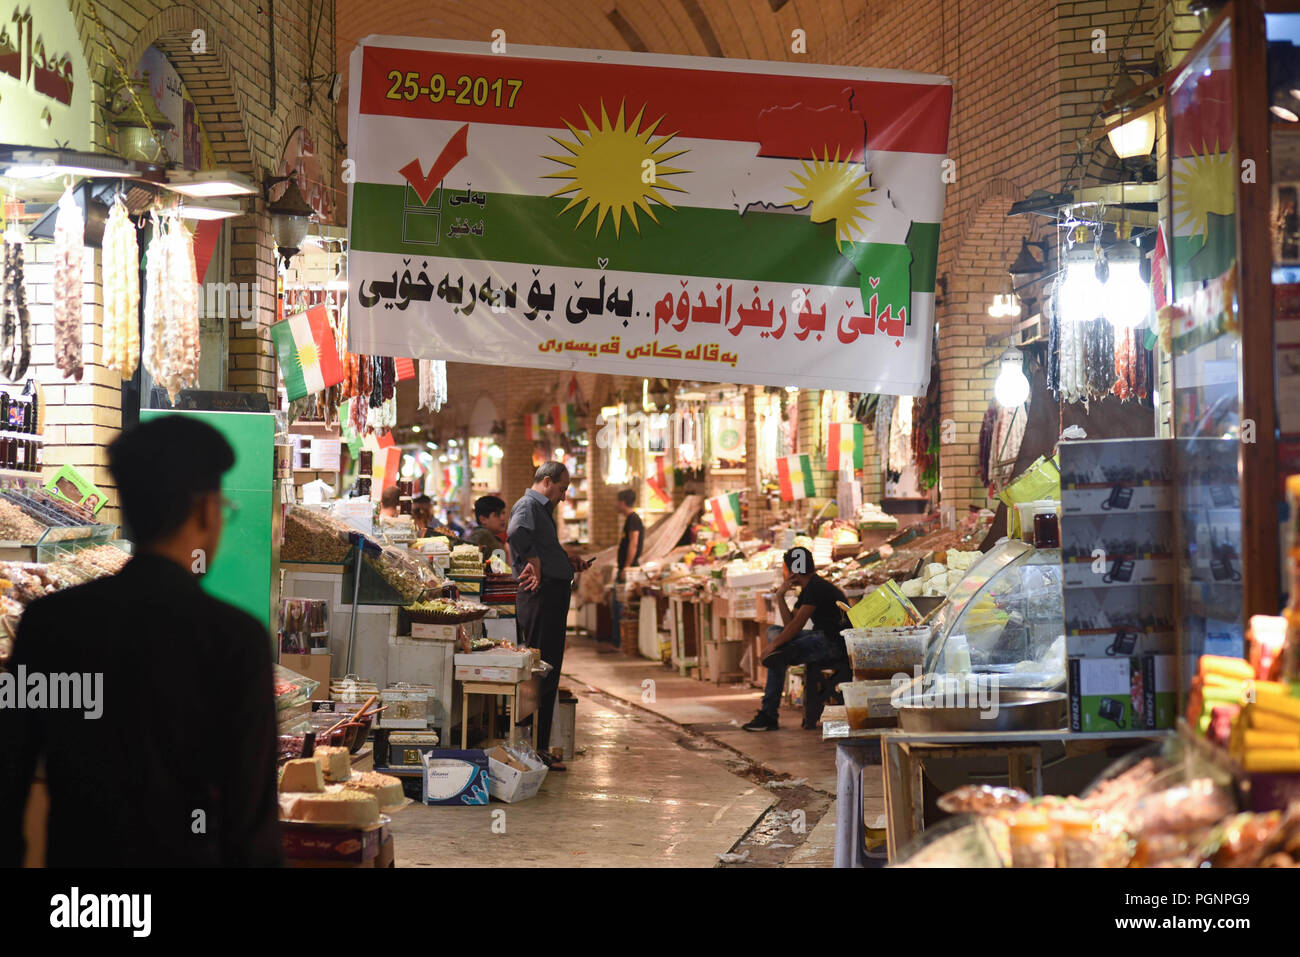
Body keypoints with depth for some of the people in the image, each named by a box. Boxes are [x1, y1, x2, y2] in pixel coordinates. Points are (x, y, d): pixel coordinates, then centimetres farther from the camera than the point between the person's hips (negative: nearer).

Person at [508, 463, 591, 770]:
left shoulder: (543, 510, 24)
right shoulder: (527, 505, -9)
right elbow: (516, 533, -31)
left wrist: (568, 562, 20)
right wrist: (535, 565, -26)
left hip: (553, 597, 11)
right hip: (540, 595, -11)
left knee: (549, 674, 13)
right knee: (541, 673, -10)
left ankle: (541, 747, 19)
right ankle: (534, 747, -7)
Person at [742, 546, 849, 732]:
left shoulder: (816, 588, -14)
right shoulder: (807, 590, 20)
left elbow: (797, 625, -18)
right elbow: (789, 623, 16)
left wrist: (773, 646, -10)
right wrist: (780, 595, 10)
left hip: (834, 644, -11)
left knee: (777, 659, -21)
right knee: (773, 630, 9)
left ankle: (769, 716, -16)